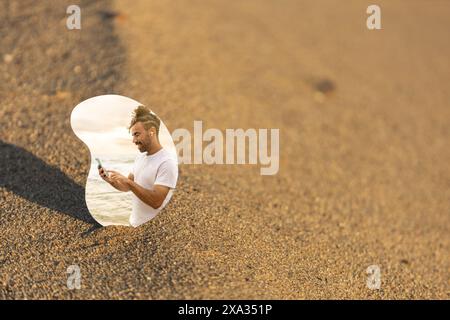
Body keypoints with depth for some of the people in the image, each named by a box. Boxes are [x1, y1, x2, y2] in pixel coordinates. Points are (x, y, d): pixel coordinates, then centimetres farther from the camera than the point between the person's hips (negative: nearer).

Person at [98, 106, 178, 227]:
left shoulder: (167, 162, -21)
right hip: (134, 222, 8)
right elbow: (127, 187, 14)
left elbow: (156, 201, -27)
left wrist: (128, 181, -27)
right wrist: (110, 180, -5)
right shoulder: (140, 157, 7)